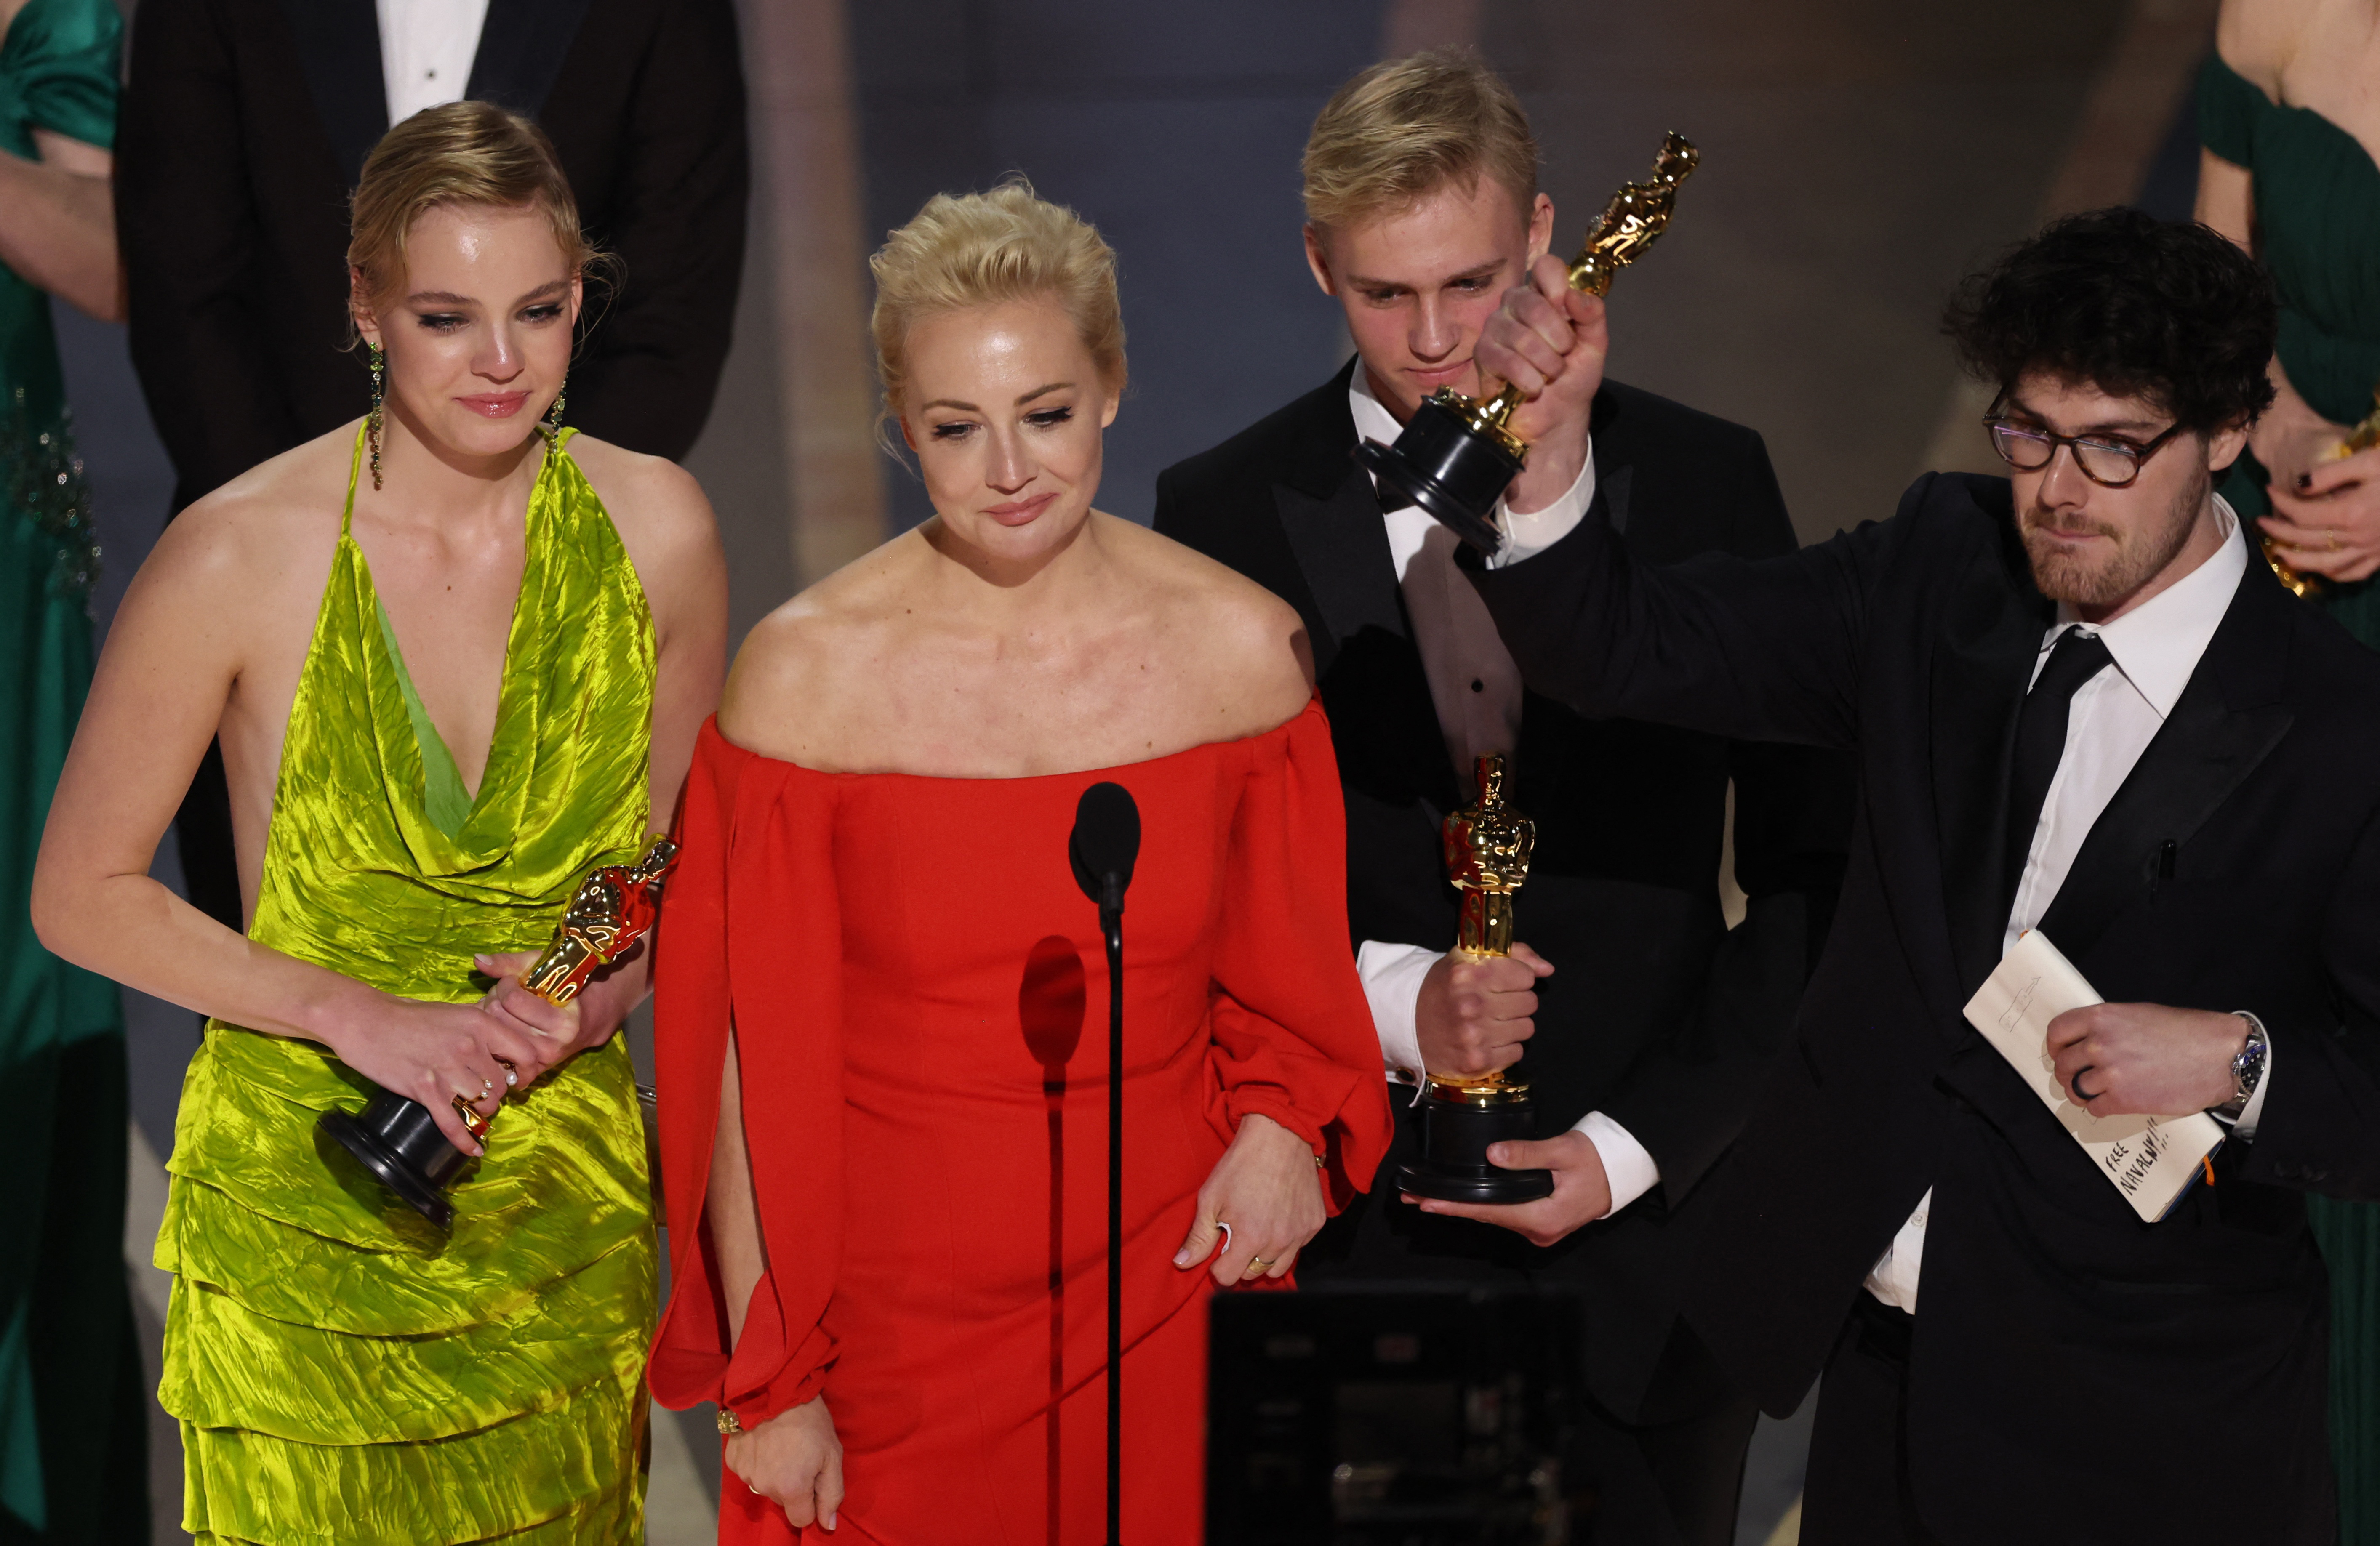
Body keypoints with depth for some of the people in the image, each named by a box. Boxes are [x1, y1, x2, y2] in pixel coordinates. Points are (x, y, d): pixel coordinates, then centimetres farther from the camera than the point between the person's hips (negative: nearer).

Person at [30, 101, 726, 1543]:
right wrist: (351, 1012, -17)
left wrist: (606, 988, -10)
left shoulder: (657, 529, -5)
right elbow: (84, 896, -6)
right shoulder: (239, 558, -16)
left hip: (567, 1187, 3)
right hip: (306, 1196, -3)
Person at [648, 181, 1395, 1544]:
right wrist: (772, 1382, -4)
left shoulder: (1245, 647, -7)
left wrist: (1284, 1121, -11)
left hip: (1157, 1279, 2)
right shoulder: (809, 671, -12)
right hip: (893, 1296, -1)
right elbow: (753, 1057, -6)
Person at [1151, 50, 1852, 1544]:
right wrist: (1391, 1001, -17)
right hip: (1352, 1241, 0)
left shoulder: (1705, 482, -2)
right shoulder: (1227, 516, -3)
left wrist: (1634, 1143, -8)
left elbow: (1813, 870, 0)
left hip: (1647, 1209, 1)